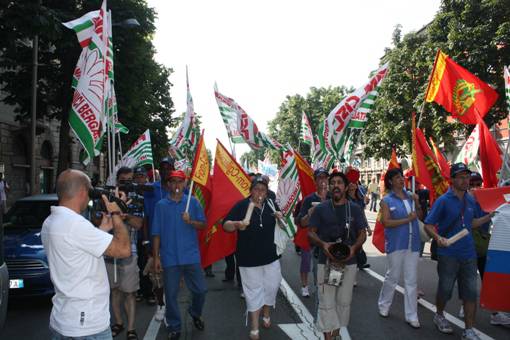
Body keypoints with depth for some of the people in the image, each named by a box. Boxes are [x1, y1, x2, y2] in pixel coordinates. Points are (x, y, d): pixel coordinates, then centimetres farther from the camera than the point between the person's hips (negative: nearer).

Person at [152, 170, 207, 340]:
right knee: (171, 294, 7)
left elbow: (203, 225, 1)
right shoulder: (161, 205, 2)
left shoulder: (193, 202, 2)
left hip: (191, 255, 0)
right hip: (169, 257, 0)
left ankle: (195, 313, 35)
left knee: (201, 289, 5)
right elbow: (156, 233, 2)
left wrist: (190, 221, -18)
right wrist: (156, 257, 0)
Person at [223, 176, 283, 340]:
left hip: (271, 255, 4)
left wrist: (280, 217, -3)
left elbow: (282, 224, 20)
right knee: (254, 291, 4)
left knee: (271, 286, 14)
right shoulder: (241, 205, -11)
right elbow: (226, 225, -14)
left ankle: (266, 314, 41)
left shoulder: (270, 204, 3)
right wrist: (236, 224, -35)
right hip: (249, 258, -4)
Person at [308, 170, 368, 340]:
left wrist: (354, 247, -14)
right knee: (326, 302, 0)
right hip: (326, 261, -2)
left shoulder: (355, 208, 3)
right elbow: (310, 232, 2)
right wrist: (323, 244, -18)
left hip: (349, 261, 2)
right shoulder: (320, 208, 0)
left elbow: (362, 233, 6)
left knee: (344, 301, 12)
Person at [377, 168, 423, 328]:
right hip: (396, 244, -4)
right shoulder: (387, 200, -6)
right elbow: (386, 222, -16)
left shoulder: (410, 196, 7)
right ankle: (383, 305, 32)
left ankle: (411, 316, 17)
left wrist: (417, 203, -4)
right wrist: (407, 219, -18)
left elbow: (420, 216, 13)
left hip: (413, 243, 4)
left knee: (412, 280, 8)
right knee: (392, 277, 9)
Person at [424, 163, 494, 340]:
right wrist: (438, 237, -28)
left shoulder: (471, 200, 7)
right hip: (448, 255, -5)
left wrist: (489, 216, 8)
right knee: (445, 289, 10)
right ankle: (439, 316, 36)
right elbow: (428, 225, -11)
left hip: (469, 254, 5)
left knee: (471, 293, 6)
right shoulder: (443, 201, -11)